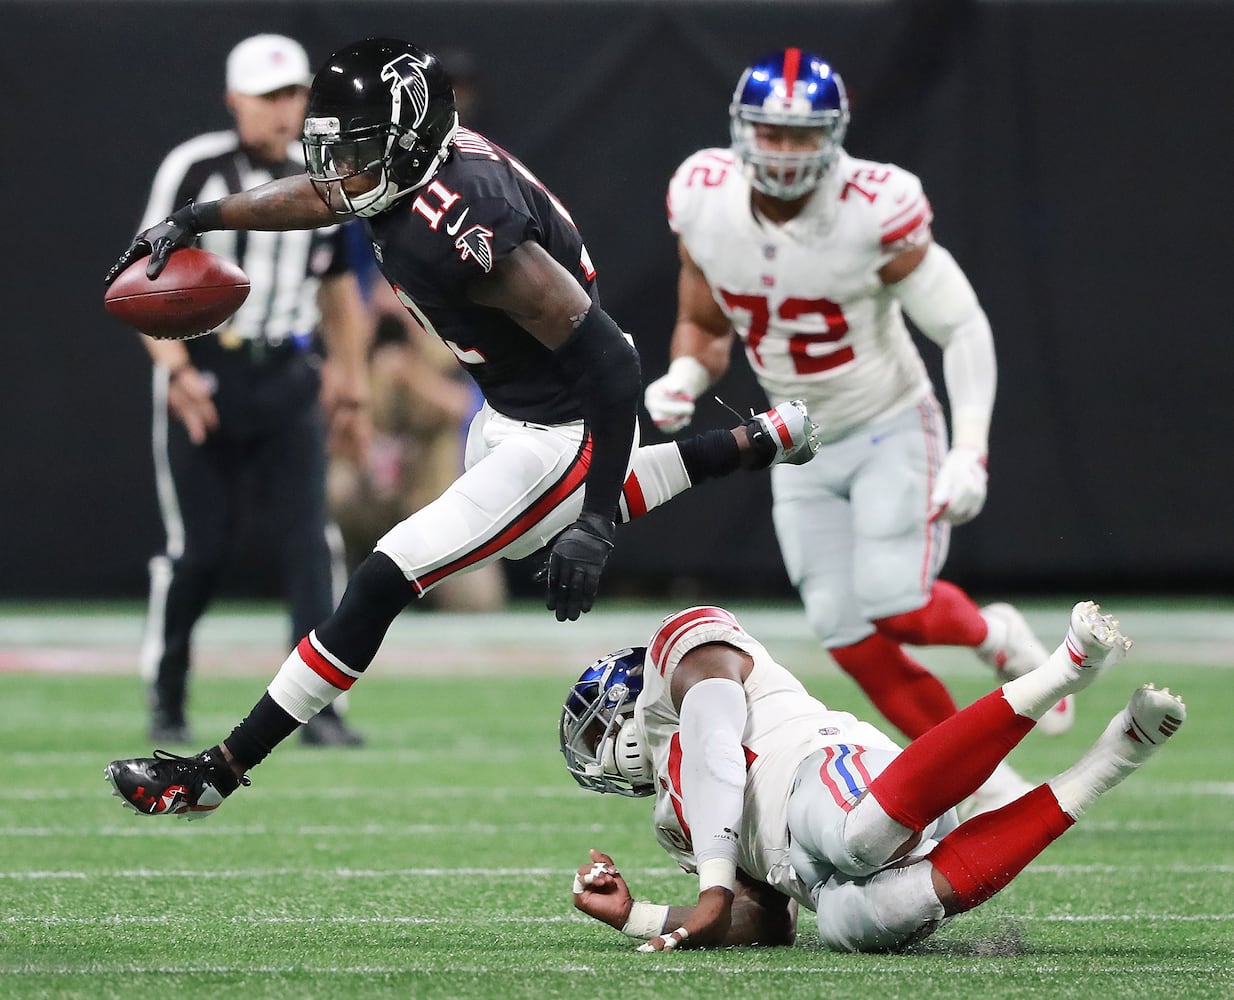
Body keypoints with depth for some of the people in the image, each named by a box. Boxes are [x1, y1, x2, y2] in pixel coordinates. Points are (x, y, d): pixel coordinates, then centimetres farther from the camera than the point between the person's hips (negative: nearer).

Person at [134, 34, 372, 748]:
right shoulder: (195, 171, -7)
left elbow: (338, 289, 19)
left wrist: (350, 389, 17)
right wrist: (176, 369, -20)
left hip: (286, 381, 3)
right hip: (204, 377, -3)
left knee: (310, 541, -8)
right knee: (198, 550, 0)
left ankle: (319, 707, -8)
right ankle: (166, 703, 19)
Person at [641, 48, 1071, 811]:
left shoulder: (873, 212, -25)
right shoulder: (707, 205, -11)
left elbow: (964, 328, -18)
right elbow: (703, 328, 6)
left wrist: (969, 453, -26)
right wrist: (681, 382, -16)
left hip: (891, 430, -4)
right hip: (803, 452, 4)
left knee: (896, 606, -18)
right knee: (854, 644, -2)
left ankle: (995, 637, 18)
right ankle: (990, 785, 13)